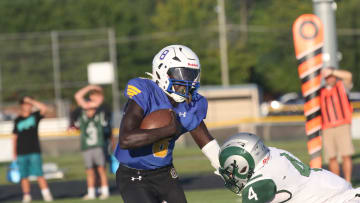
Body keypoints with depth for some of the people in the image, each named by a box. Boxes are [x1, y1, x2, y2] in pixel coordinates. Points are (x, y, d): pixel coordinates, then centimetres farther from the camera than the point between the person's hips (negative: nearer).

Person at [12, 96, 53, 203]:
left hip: (34, 151, -2)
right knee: (24, 176, 2)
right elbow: (15, 137, 14)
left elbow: (44, 108, -13)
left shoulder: (35, 116, 6)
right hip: (21, 153, 2)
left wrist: (31, 101, -9)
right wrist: (14, 153, 10)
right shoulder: (17, 120, 11)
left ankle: (46, 194, -8)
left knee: (39, 174, -9)